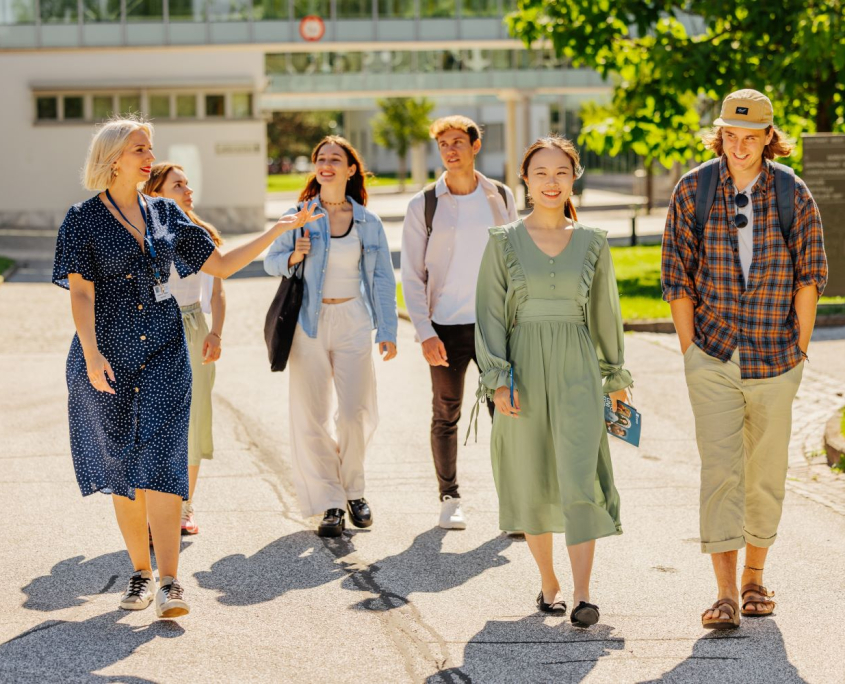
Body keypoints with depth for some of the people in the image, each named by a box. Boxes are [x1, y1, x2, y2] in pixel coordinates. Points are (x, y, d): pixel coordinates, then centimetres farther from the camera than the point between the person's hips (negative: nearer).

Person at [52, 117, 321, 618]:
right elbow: (80, 293, -9)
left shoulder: (165, 214, 10)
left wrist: (278, 230, 8)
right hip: (108, 354, -2)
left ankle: (169, 582, -15)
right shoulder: (84, 219, -1)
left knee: (160, 460, -10)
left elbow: (220, 265, 14)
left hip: (164, 352, 2)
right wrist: (92, 354, -21)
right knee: (122, 466, 4)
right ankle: (141, 572, 18)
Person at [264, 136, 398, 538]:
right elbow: (271, 262, 7)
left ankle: (353, 490, 21)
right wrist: (294, 256, -14)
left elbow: (382, 278, 9)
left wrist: (387, 330, 5)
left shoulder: (368, 223, 5)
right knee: (310, 417, -2)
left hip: (353, 321, 1)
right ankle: (330, 503, 7)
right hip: (309, 322, -1)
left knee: (357, 413, -2)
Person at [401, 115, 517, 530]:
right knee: (446, 417, 7)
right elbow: (411, 275, 0)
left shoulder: (501, 198, 6)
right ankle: (449, 499, 19)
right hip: (446, 326, -1)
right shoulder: (424, 206, 0)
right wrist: (425, 333, -9)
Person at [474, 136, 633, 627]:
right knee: (532, 483, 6)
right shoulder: (504, 242, 1)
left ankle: (582, 596, -14)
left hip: (577, 371, 0)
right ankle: (549, 584, 22)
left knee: (580, 479, -12)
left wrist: (616, 376, 20)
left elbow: (605, 314, 15)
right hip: (524, 370, 0)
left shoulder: (592, 244, 5)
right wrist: (497, 378, -9)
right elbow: (490, 314, 0)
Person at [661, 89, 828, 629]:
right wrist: (690, 353, -1)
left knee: (766, 474, 9)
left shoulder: (794, 195, -1)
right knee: (720, 469, -9)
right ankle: (726, 594, -10)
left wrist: (801, 352, 0)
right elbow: (678, 278, 2)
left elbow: (810, 278, 3)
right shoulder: (693, 191, -1)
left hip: (776, 360, 1)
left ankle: (755, 576, 26)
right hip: (714, 360, -1)